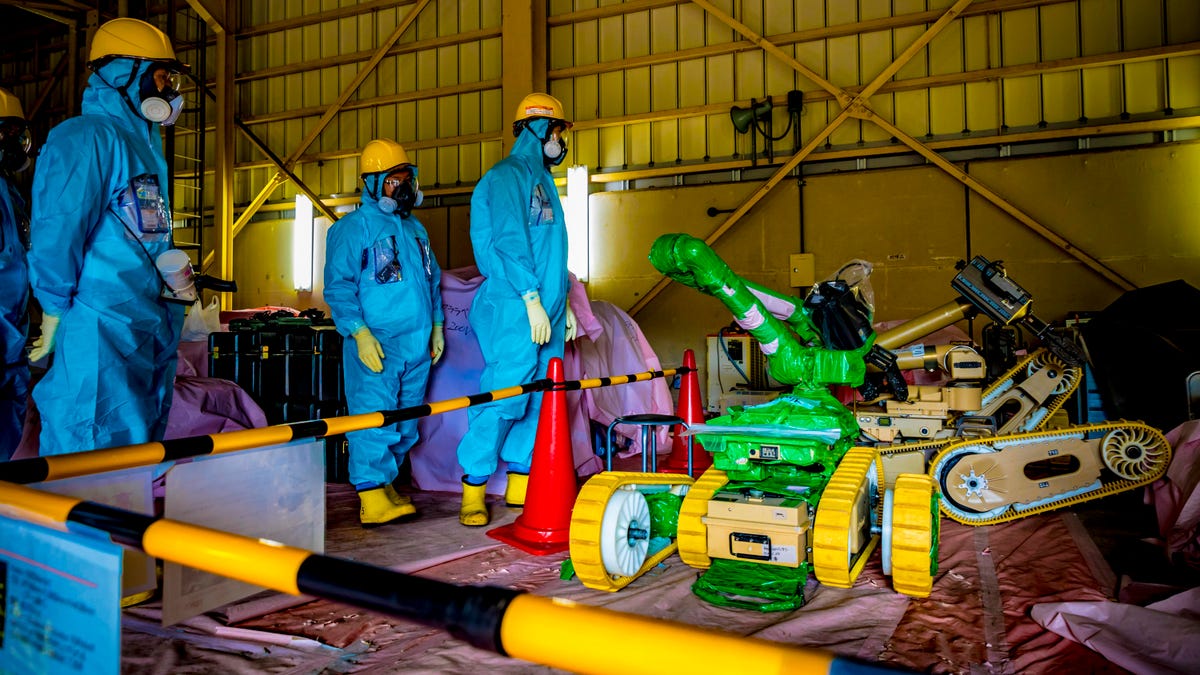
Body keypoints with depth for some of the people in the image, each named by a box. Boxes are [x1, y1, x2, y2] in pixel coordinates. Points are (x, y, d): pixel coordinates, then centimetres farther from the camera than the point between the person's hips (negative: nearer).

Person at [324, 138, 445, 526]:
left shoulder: (416, 229, 21)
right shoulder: (353, 228, -2)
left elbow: (432, 280, 28)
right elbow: (338, 286, -9)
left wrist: (436, 325, 20)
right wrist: (359, 333, -18)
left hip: (417, 344, 7)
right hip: (375, 343, -7)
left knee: (406, 423, 10)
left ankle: (385, 485, 22)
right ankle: (372, 499, -6)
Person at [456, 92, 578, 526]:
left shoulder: (542, 180, 23)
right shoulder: (507, 176, -5)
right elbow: (508, 241, -17)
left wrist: (563, 303, 22)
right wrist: (532, 299, -22)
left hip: (547, 312, 9)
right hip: (515, 311, -9)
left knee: (541, 400, 7)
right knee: (504, 397, -10)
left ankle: (519, 483, 16)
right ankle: (473, 489, -1)